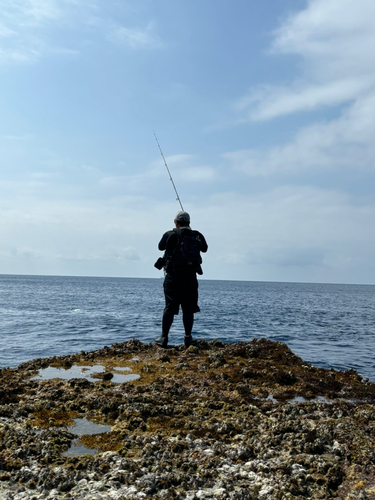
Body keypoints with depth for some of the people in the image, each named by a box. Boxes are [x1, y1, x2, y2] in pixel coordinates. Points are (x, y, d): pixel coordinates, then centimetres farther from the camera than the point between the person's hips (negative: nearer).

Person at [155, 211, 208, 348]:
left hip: (172, 277, -1)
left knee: (169, 308, 4)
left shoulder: (170, 235, -3)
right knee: (188, 308, 9)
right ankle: (188, 338, 11)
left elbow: (160, 246, 13)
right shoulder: (197, 236, 4)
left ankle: (163, 338, 4)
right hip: (190, 277, 1)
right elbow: (204, 248, 22)